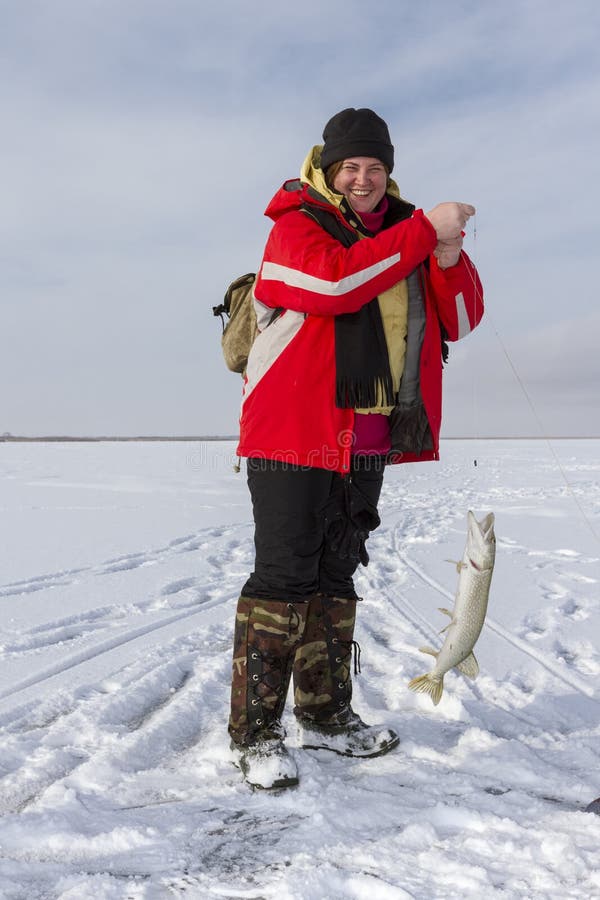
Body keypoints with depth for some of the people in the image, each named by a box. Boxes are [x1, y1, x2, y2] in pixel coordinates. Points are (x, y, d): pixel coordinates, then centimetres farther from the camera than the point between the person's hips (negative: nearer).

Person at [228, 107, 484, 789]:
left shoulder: (404, 233, 17)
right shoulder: (296, 226, -2)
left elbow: (459, 322, 12)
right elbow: (335, 280, -24)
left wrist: (449, 260, -7)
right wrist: (425, 230, -18)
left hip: (367, 441, 7)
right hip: (294, 431, -6)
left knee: (336, 574, 13)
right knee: (283, 576, -7)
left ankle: (326, 714, 25)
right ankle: (254, 732, 3)